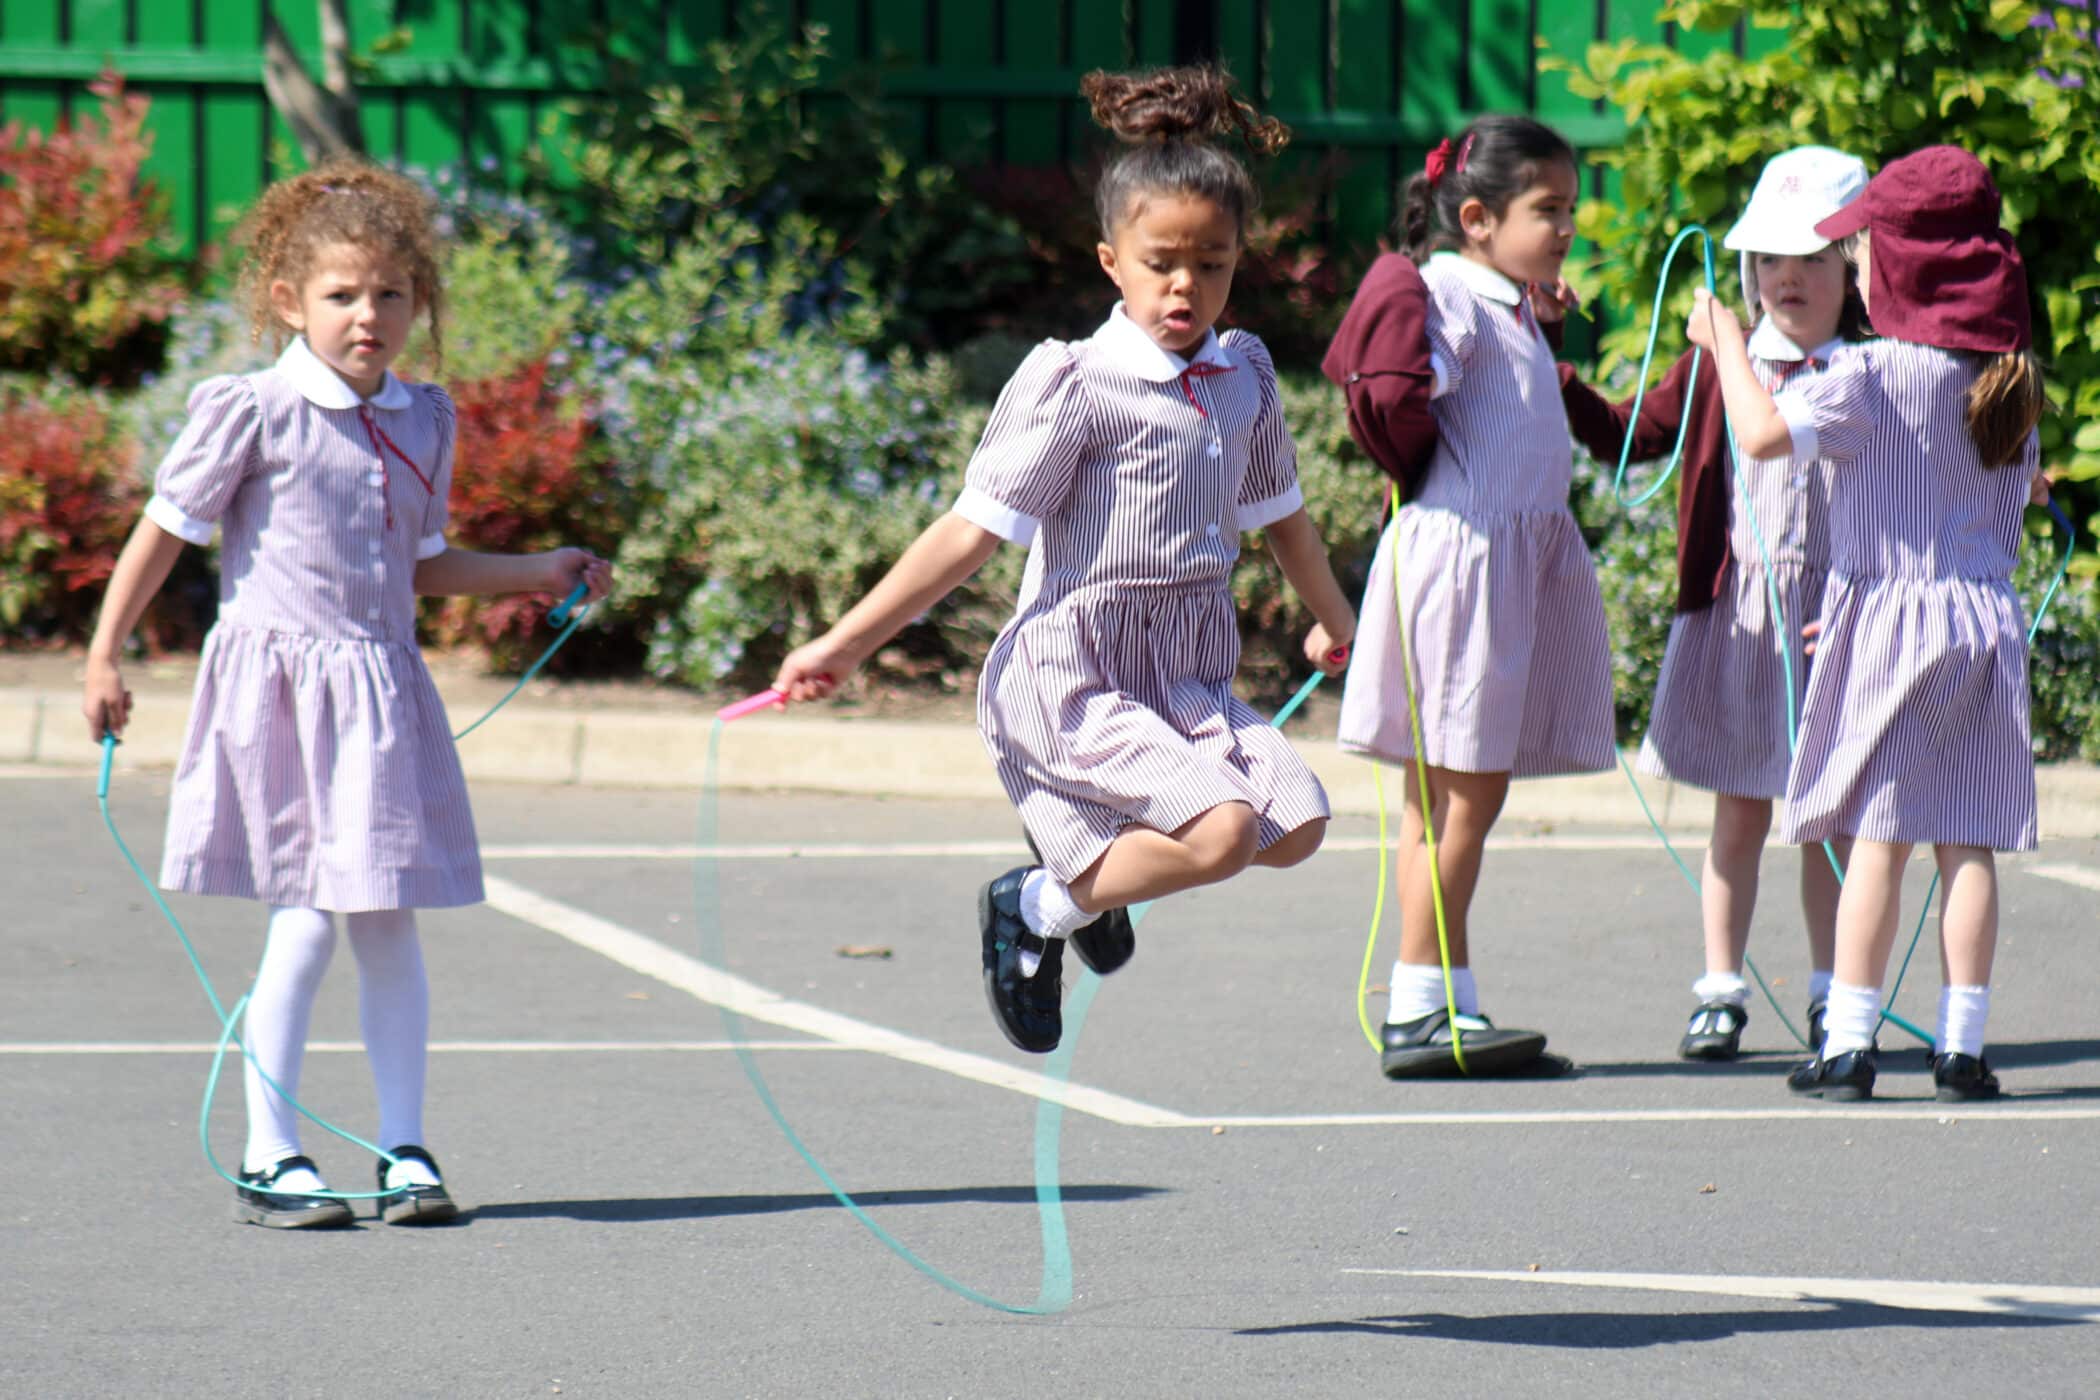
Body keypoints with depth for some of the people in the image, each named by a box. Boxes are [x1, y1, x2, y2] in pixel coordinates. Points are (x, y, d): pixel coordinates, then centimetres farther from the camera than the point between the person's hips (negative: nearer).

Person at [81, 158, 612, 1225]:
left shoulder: (423, 421, 10)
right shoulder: (253, 413, -8)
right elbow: (166, 529, -1)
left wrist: (540, 573, 17)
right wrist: (105, 657, -1)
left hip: (383, 692, 5)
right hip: (280, 685, -5)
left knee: (388, 920, 7)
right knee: (306, 921, -7)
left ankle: (403, 1148, 15)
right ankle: (269, 1158, 2)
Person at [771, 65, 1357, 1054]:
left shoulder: (1245, 378, 9)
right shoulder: (1074, 384, -11)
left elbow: (1280, 515, 28)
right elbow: (973, 531, -11)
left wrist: (1335, 624, 43)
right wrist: (844, 645, -15)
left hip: (1189, 677, 7)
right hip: (1071, 680, -7)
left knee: (1295, 822, -13)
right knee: (1221, 829, -26)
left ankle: (1096, 852, 13)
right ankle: (1035, 908, 0)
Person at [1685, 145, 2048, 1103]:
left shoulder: (1872, 378, -12)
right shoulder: (2011, 381, 6)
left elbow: (1764, 433, -23)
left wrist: (1725, 345, -8)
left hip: (1887, 619, -4)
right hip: (1987, 616, 4)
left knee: (1878, 836, -2)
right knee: (1969, 839, 5)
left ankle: (1848, 1044, 0)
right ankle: (1961, 1046, 5)